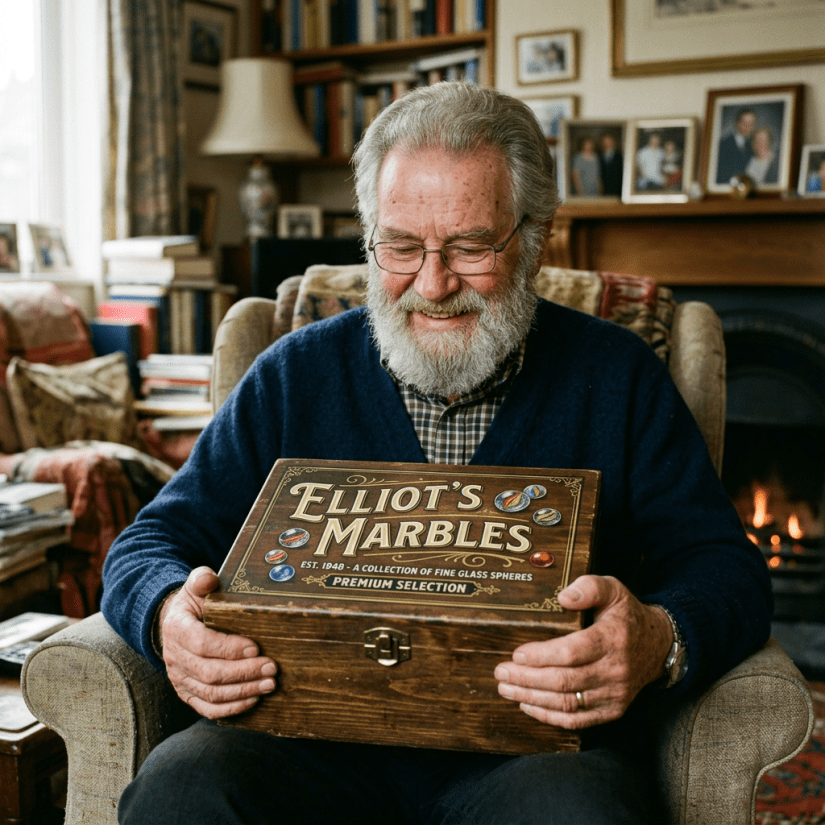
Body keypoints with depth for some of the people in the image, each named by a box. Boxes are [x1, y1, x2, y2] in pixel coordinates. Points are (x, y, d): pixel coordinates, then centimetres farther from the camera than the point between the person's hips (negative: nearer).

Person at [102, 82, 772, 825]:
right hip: (317, 737, 1)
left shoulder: (616, 378, 6)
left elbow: (725, 567, 1)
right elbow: (155, 539, 8)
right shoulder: (296, 374, 9)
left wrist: (660, 643, -24)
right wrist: (170, 616, -17)